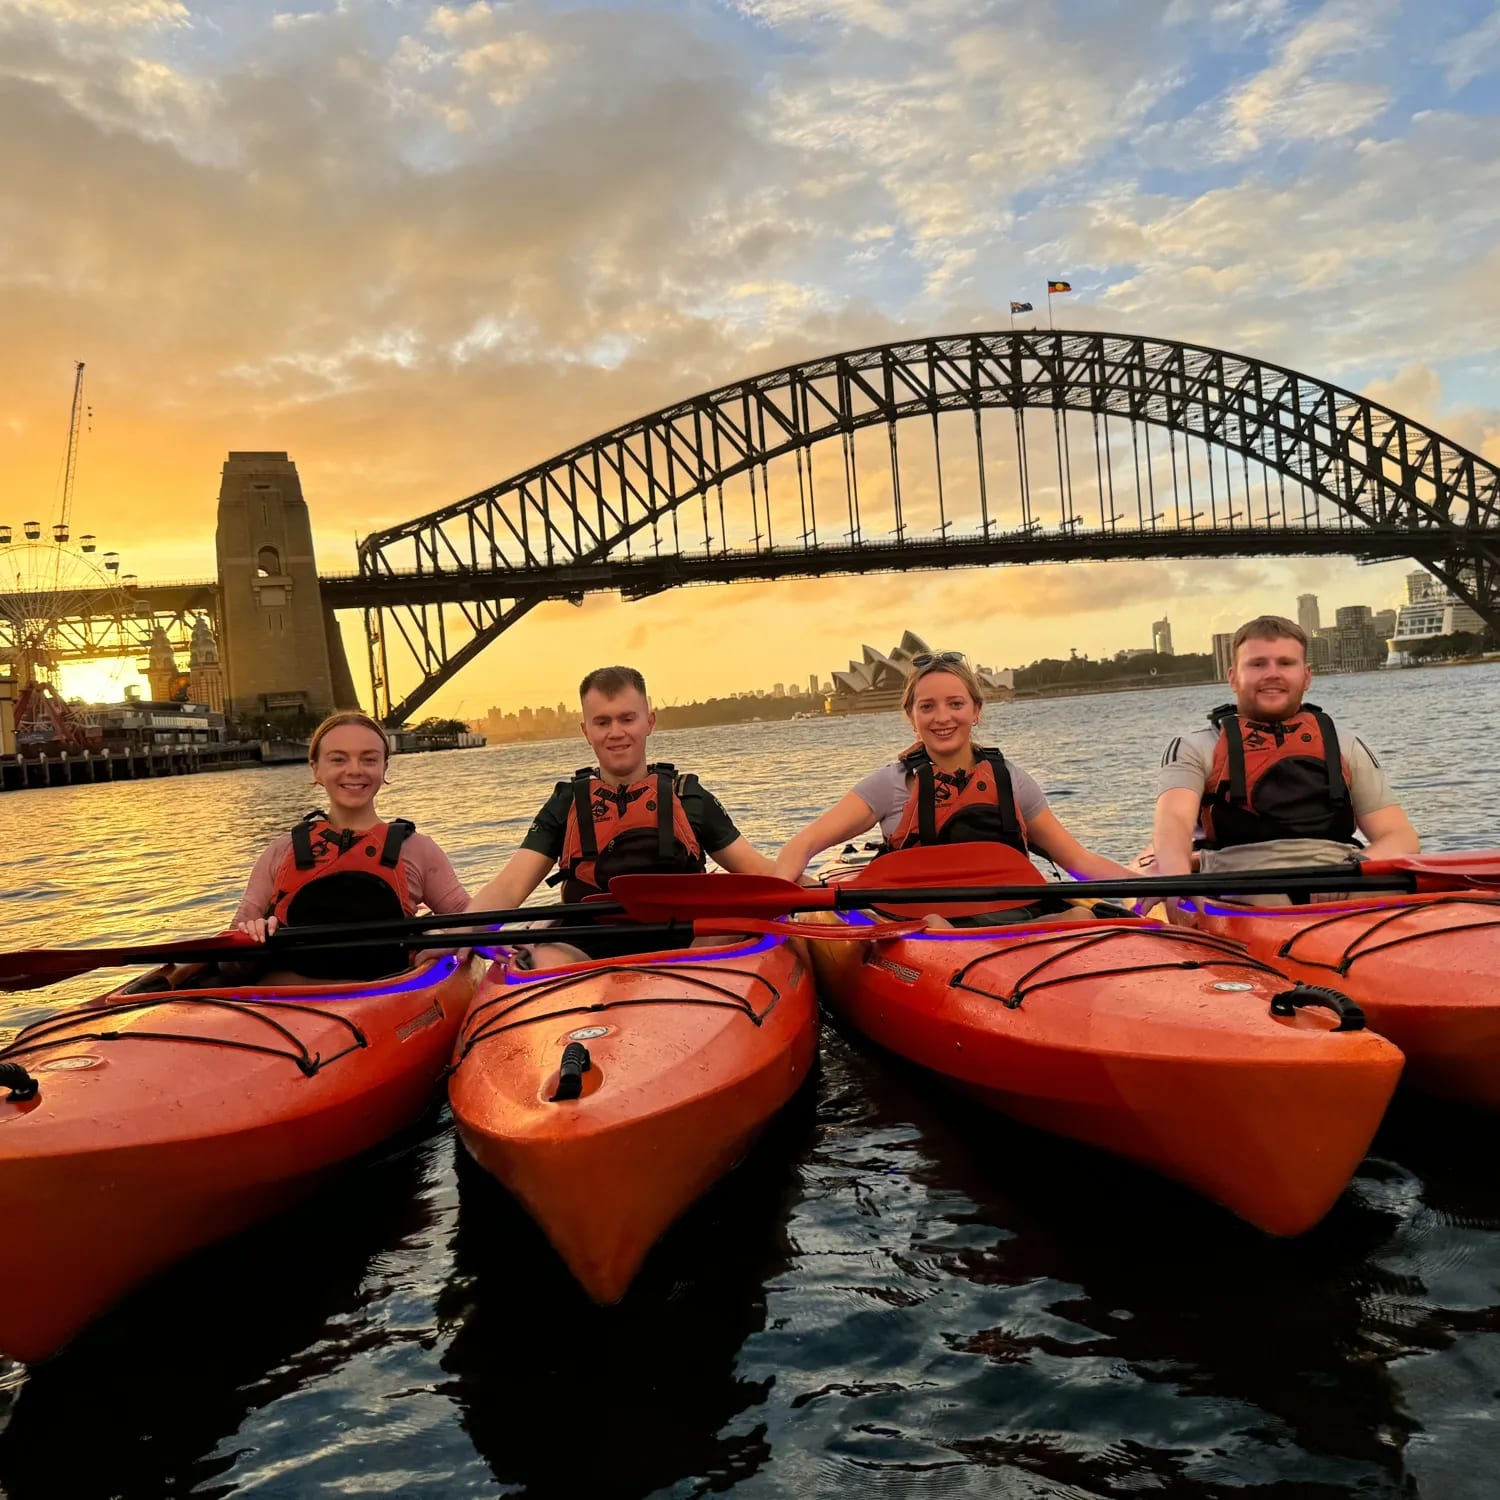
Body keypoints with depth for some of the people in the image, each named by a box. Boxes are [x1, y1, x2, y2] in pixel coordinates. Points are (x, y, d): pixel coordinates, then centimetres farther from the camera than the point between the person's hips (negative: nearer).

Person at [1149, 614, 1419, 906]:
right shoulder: (1195, 750, 17)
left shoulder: (1346, 749, 26)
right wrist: (1177, 881, -28)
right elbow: (1173, 820, -3)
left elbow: (1402, 838, 17)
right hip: (1242, 896, -3)